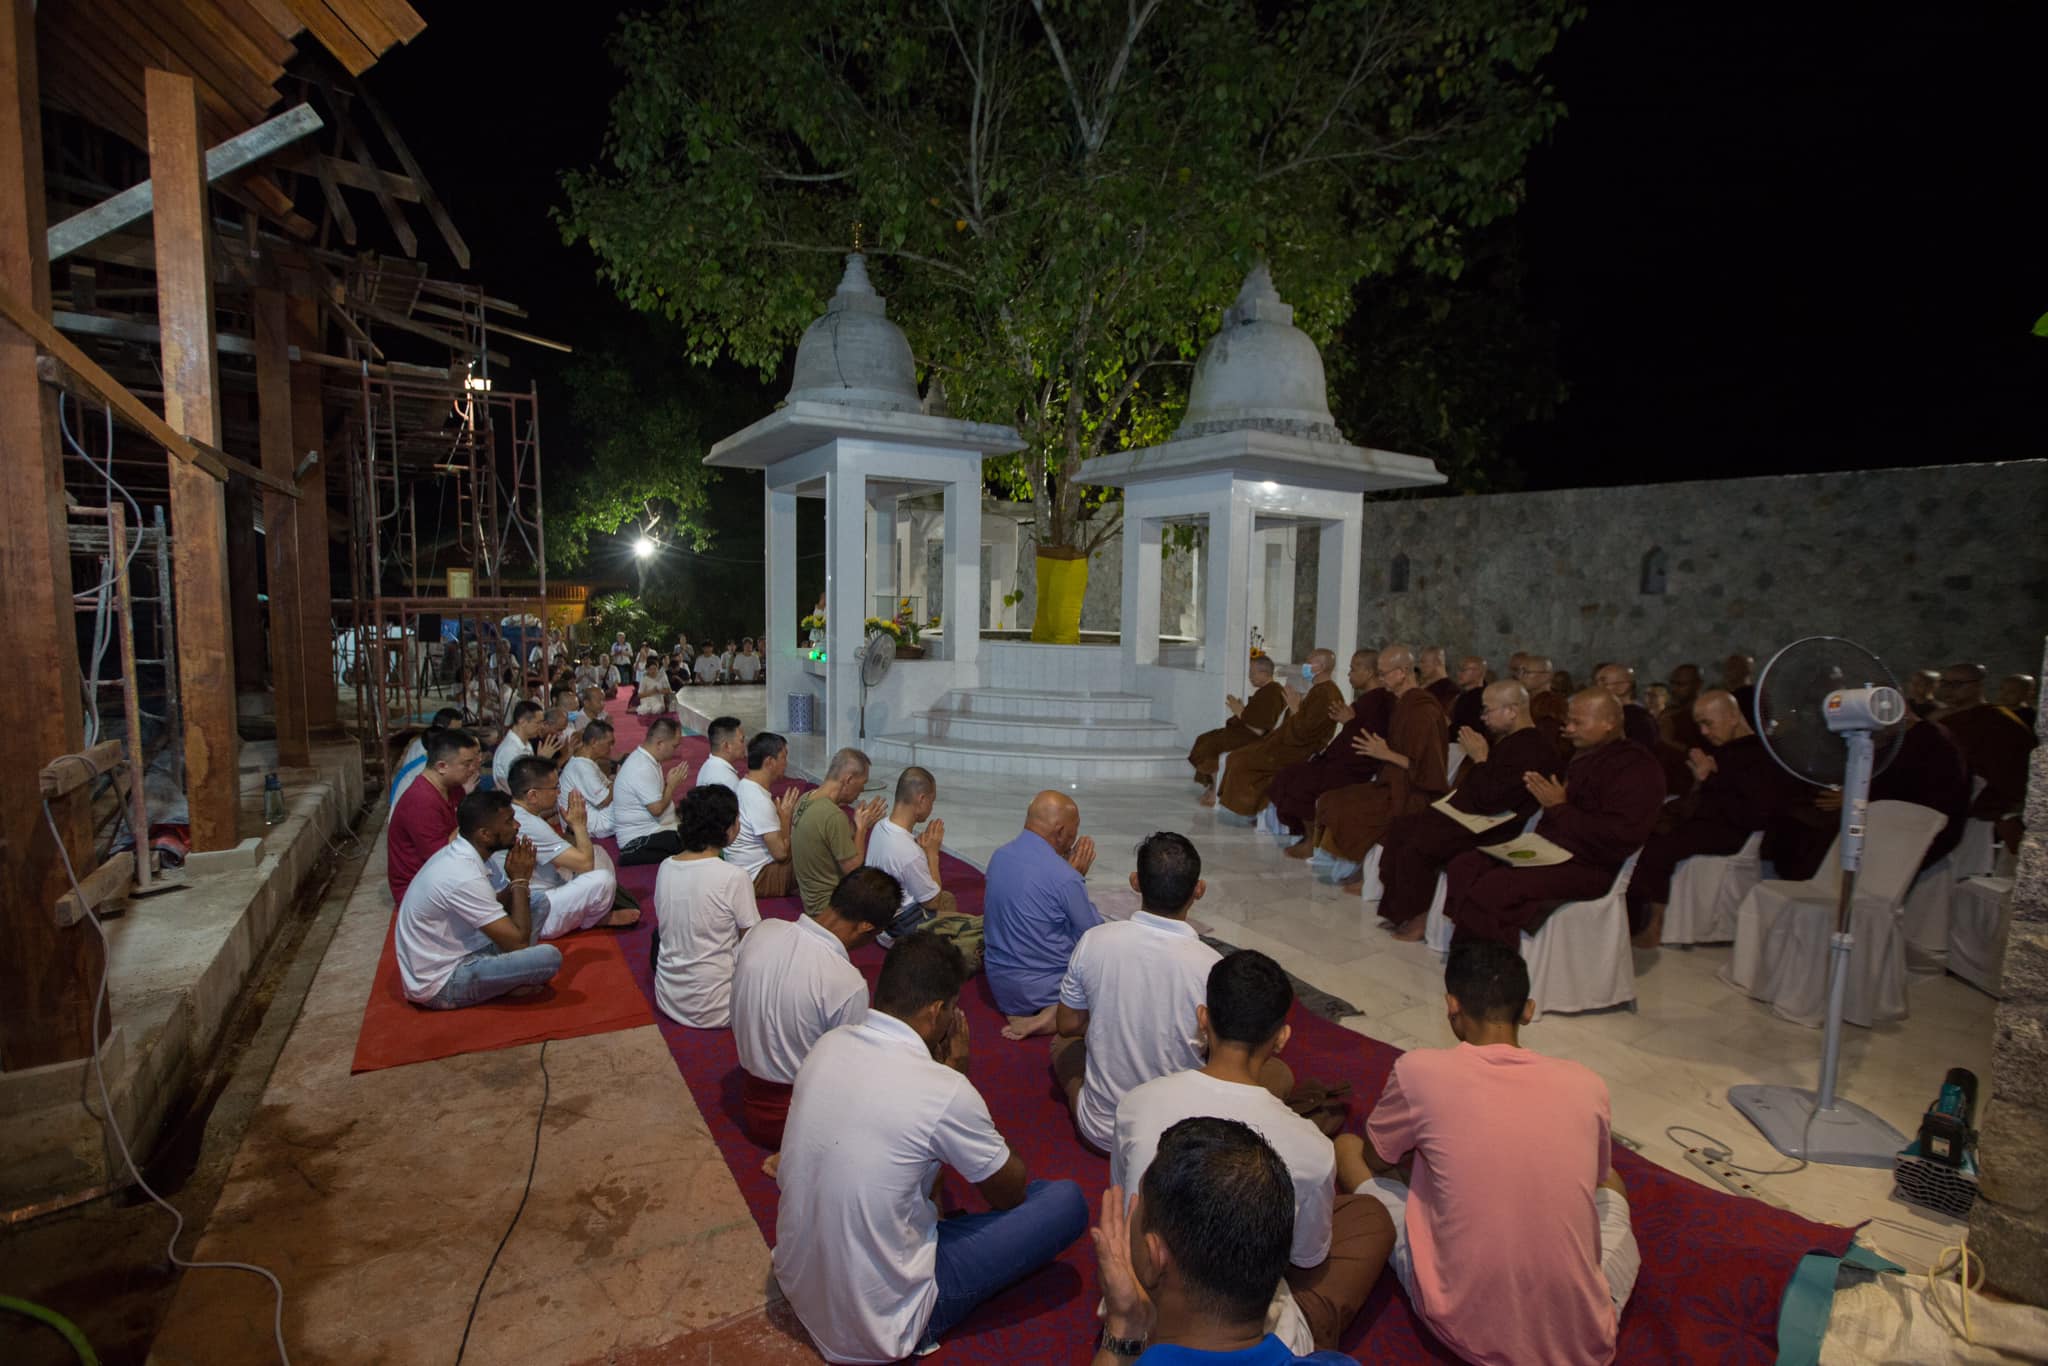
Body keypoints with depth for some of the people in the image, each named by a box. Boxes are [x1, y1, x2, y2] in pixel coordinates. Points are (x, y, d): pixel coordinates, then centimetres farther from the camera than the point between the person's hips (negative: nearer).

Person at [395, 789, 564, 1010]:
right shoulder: (465, 877, -29)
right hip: (440, 985, -10)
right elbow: (517, 942, -24)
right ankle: (508, 986, 2)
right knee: (549, 957, -26)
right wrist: (520, 880, -14)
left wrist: (517, 881, -8)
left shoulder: (457, 853, 0)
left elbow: (498, 907, 14)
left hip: (447, 957, 10)